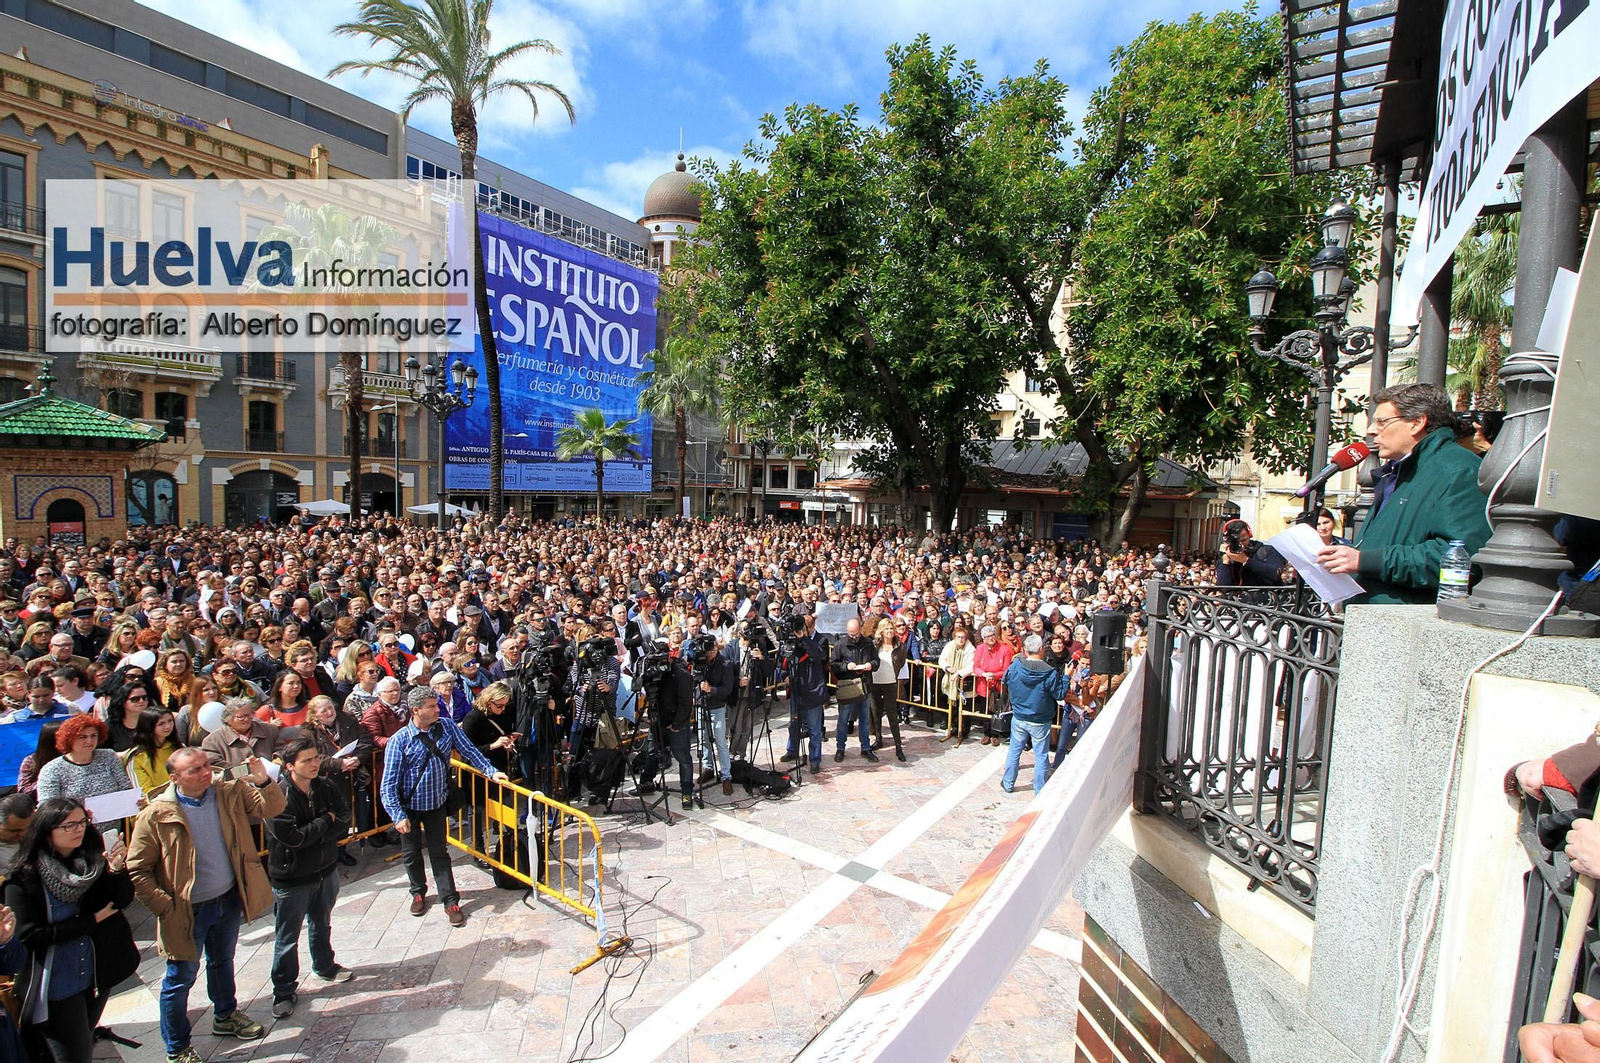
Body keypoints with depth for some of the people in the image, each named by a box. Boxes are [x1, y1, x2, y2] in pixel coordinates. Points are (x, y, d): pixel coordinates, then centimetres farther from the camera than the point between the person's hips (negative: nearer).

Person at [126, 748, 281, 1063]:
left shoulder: (229, 792, -9)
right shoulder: (156, 816, -20)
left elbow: (271, 808, -12)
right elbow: (137, 870, -13)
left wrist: (262, 781, -32)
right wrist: (165, 907, -16)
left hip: (229, 901, 4)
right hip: (189, 911, -4)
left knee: (222, 963, 26)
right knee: (181, 979, 13)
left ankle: (226, 1016, 49)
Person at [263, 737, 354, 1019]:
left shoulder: (327, 786, -8)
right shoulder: (278, 796, -24)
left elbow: (344, 823, -8)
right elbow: (293, 837, -28)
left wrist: (312, 836, -21)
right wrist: (326, 821, -16)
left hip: (326, 870, 5)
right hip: (291, 877, -5)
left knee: (322, 924, 25)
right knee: (287, 937, 10)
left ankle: (324, 966, 46)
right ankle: (284, 991, 28)